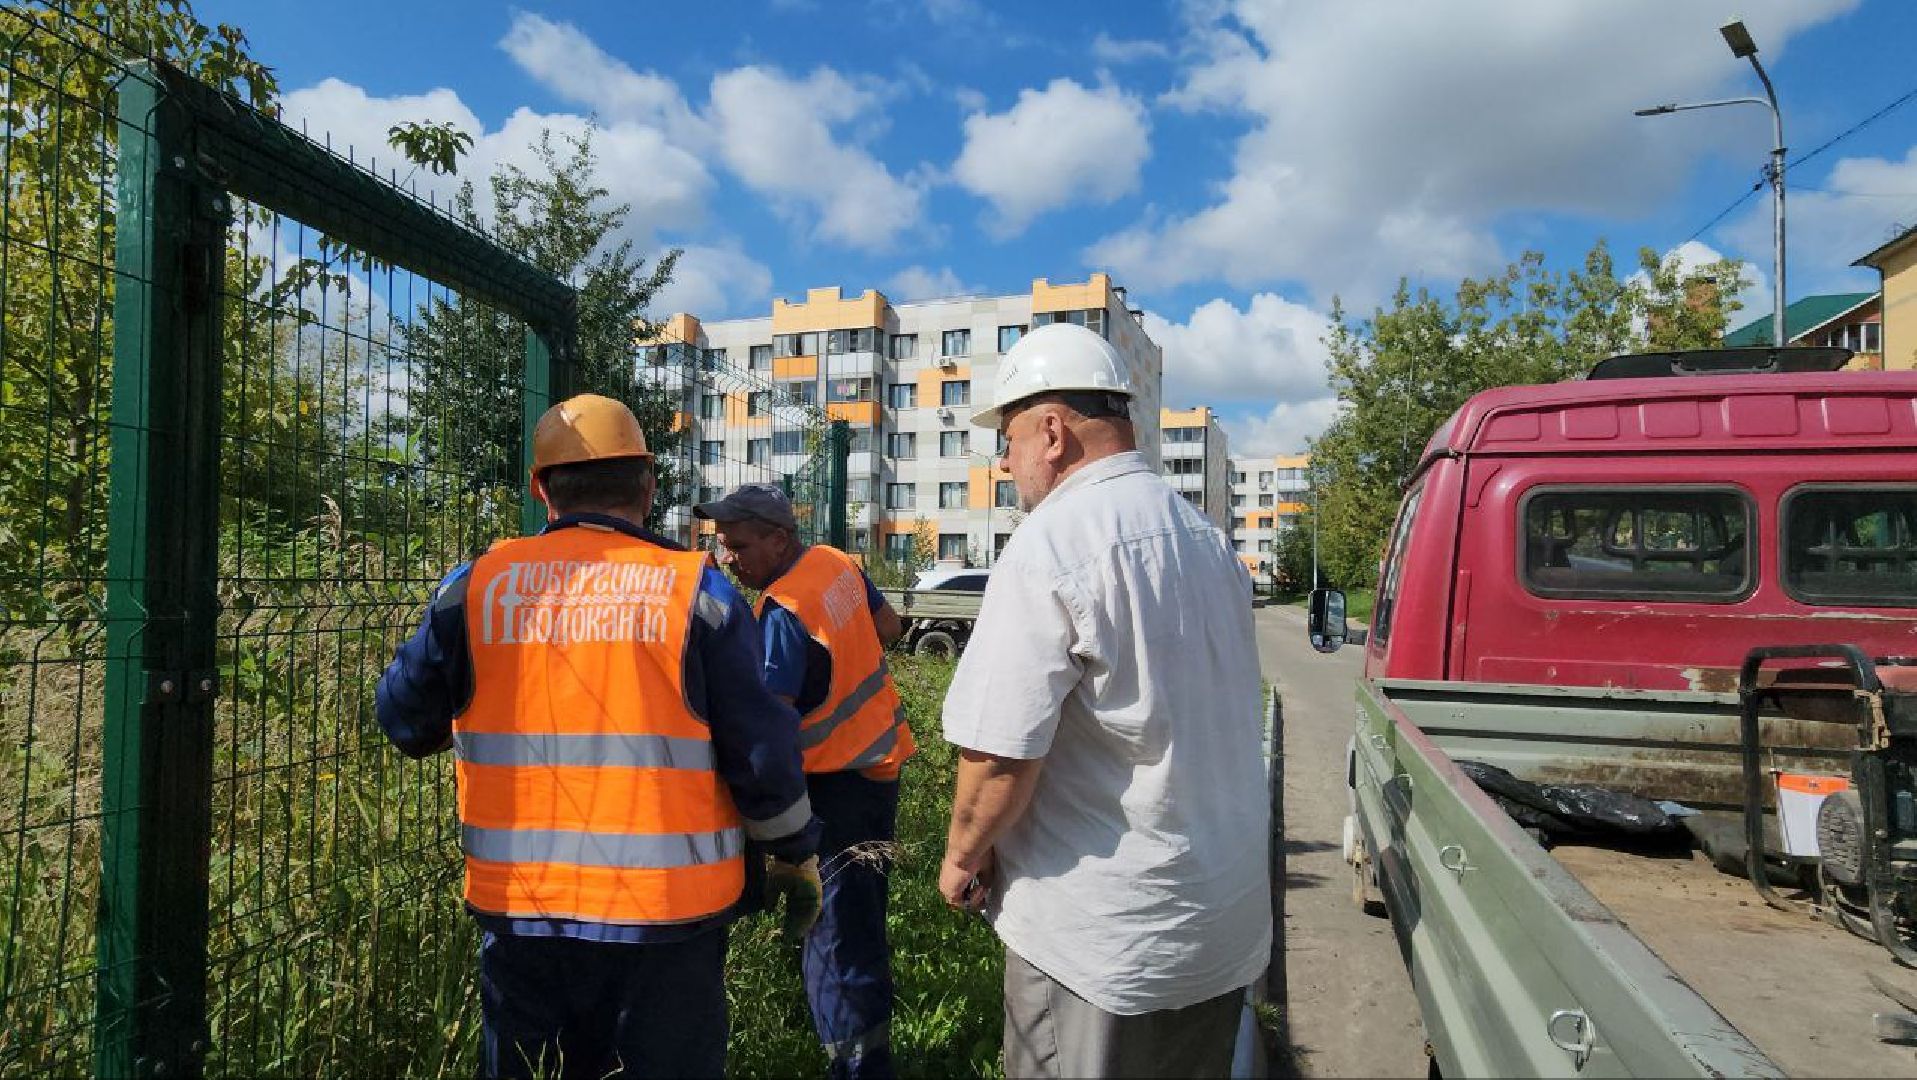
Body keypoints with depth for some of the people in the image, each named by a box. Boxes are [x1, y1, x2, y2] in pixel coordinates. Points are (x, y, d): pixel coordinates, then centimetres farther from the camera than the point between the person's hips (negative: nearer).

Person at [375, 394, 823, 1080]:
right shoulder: (698, 590, -9)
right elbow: (761, 751, -8)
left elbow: (405, 722, 8)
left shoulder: (474, 587, -3)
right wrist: (798, 856, 7)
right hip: (664, 913, -2)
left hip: (519, 909, 3)